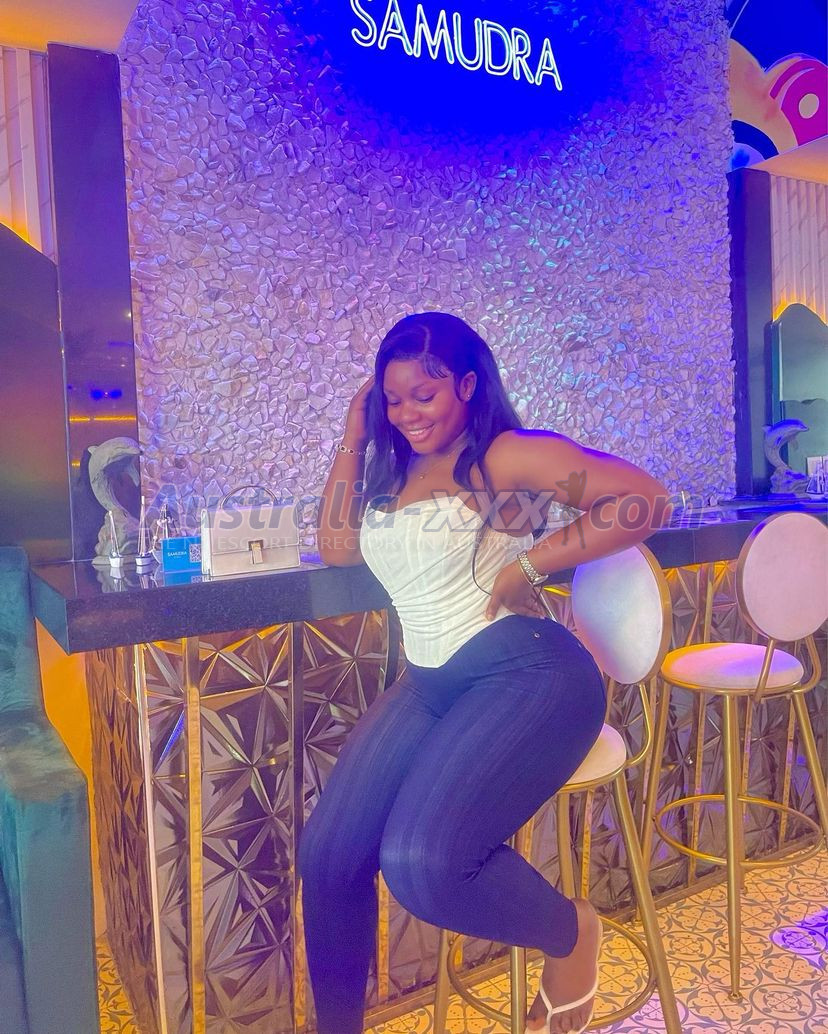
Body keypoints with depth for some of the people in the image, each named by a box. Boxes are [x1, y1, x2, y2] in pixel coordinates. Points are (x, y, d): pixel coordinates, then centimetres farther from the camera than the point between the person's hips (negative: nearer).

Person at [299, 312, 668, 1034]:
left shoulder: (506, 457, -5)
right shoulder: (393, 469, 18)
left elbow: (642, 498, -11)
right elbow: (336, 547, 14)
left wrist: (531, 563, -14)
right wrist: (354, 439, 12)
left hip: (527, 673, -7)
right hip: (430, 684, 7)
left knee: (420, 859, -25)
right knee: (327, 853, -8)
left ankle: (571, 932, 6)